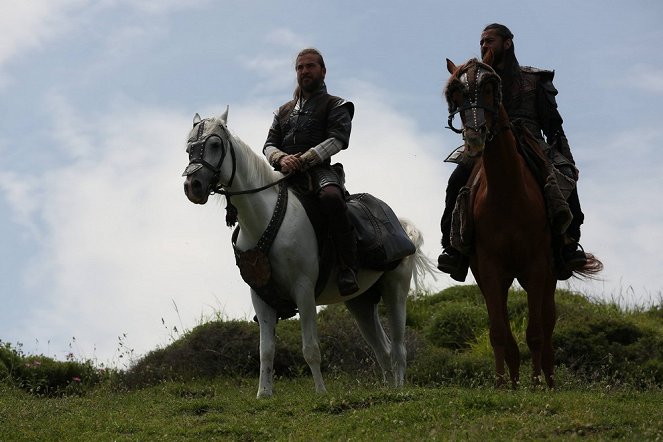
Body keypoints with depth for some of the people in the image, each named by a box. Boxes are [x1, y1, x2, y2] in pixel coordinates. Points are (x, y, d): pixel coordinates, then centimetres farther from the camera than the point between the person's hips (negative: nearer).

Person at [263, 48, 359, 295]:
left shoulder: (335, 106, 13)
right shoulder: (284, 112, 29)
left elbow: (337, 139, -4)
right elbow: (269, 145, 17)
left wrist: (304, 160, -17)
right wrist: (281, 159, -9)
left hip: (321, 171, -6)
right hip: (288, 175, 6)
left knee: (330, 197, -39)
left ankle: (348, 269, -37)